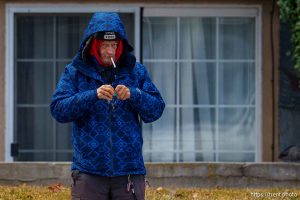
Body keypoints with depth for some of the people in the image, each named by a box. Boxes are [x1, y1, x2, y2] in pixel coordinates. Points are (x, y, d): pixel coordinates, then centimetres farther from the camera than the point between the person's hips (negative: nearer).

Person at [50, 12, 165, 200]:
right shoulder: (75, 72, 3)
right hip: (89, 170, -1)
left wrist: (133, 95, -17)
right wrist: (93, 95, -21)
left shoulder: (136, 71, 7)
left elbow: (156, 109, 2)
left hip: (129, 169, 1)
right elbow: (58, 109, -8)